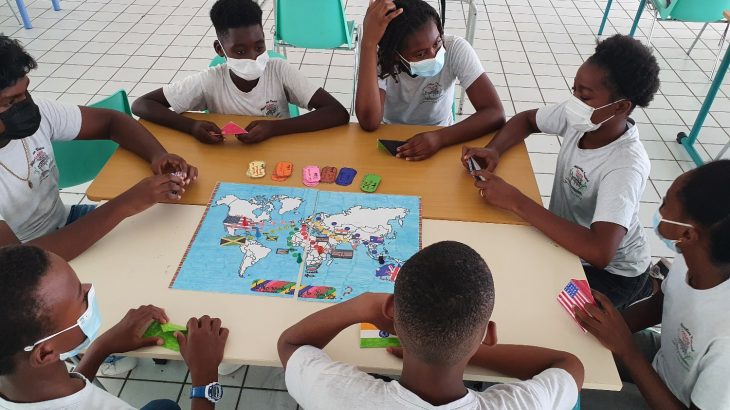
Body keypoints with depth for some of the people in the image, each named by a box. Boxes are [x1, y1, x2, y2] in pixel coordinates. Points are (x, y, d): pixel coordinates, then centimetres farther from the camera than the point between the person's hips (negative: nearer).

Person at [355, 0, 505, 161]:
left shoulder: (455, 48, -20)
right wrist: (369, 42, -38)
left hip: (440, 139, 1)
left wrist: (439, 137, -39)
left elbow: (495, 113, -24)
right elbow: (369, 122, -36)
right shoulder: (380, 58, -21)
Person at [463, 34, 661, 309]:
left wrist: (515, 201, -43)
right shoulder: (578, 118, -14)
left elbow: (600, 252, -44)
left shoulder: (626, 166, -33)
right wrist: (493, 150, -17)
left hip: (610, 272, -6)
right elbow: (526, 120, 5)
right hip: (569, 240, 7)